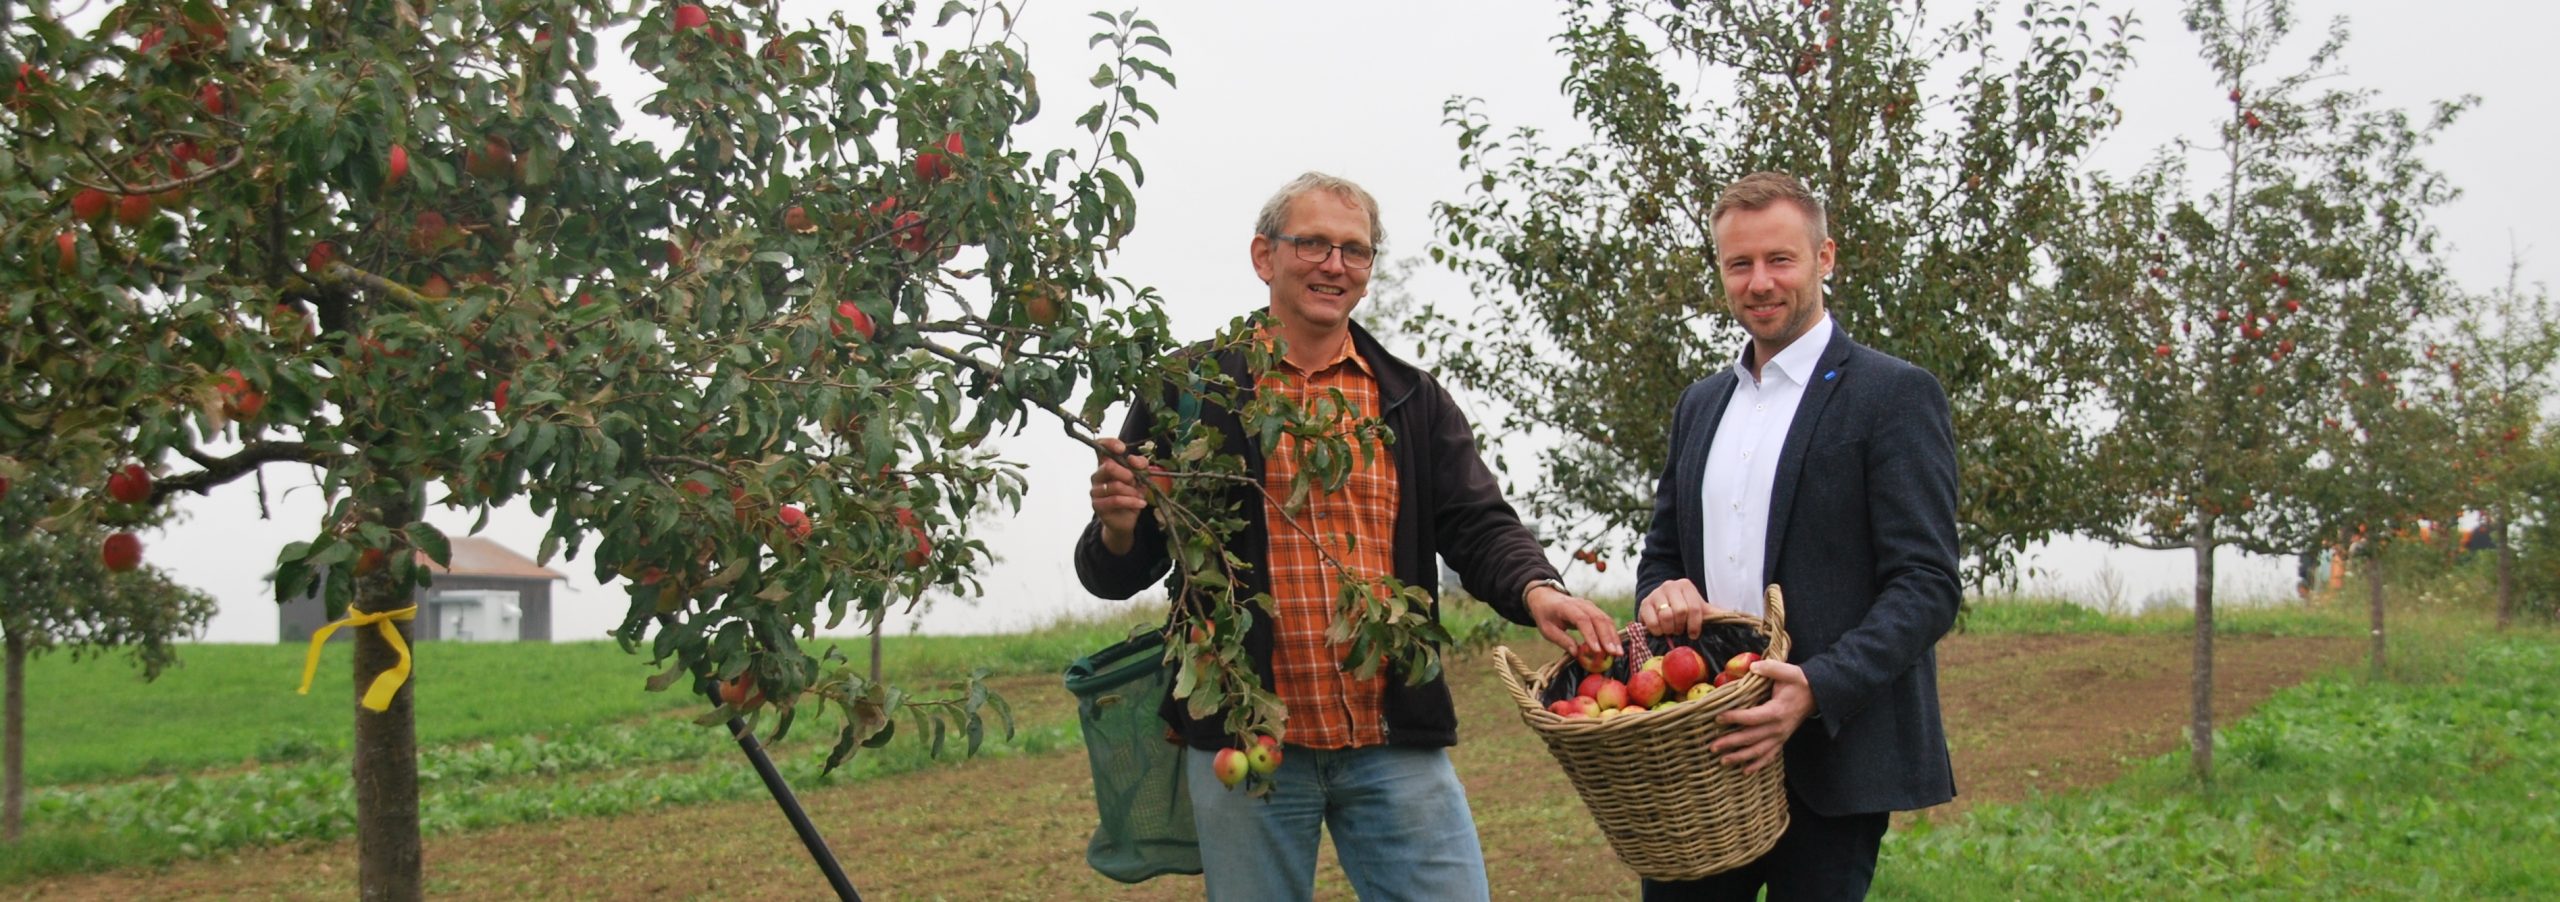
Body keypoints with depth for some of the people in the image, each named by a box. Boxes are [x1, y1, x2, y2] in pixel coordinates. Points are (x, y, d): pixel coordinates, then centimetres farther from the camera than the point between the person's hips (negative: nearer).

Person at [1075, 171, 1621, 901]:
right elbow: (1116, 574, 4)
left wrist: (1535, 590, -18)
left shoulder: (1415, 402, 10)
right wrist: (1118, 530, -19)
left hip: (1397, 744, 2)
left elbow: (1477, 525, 3)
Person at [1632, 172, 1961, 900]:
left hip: (1833, 755, -5)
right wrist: (1661, 595, -3)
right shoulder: (1701, 403, 16)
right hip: (1702, 757, 6)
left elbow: (1927, 586, -11)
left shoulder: (1895, 395, -5)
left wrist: (1819, 689, -26)